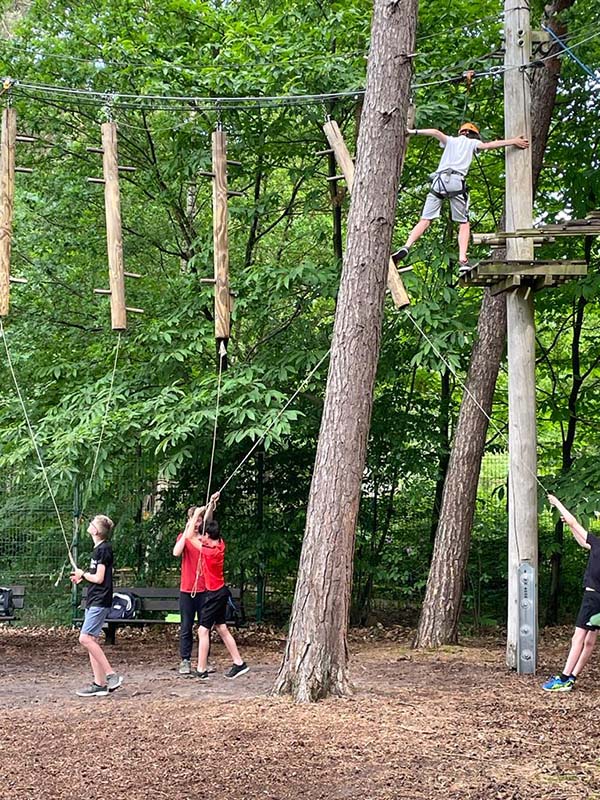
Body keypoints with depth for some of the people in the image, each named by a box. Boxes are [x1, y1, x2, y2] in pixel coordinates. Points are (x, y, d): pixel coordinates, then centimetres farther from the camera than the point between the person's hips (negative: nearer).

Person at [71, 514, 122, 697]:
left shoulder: (104, 549, -14)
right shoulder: (98, 548, 15)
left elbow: (99, 578, -16)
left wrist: (83, 574, -1)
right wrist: (82, 577, 9)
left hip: (100, 601, -10)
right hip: (93, 600, 10)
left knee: (85, 638, -15)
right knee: (91, 640, 7)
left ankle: (111, 675, -12)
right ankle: (99, 683, 8)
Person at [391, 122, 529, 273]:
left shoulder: (451, 140, 25)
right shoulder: (472, 142, 19)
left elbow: (436, 132, 8)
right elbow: (487, 145, 4)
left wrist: (413, 132, 7)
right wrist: (513, 141, 4)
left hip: (439, 181, 2)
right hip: (456, 182, -2)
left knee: (425, 220, 2)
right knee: (464, 224, 6)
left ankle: (406, 247, -19)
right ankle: (463, 260, -11)